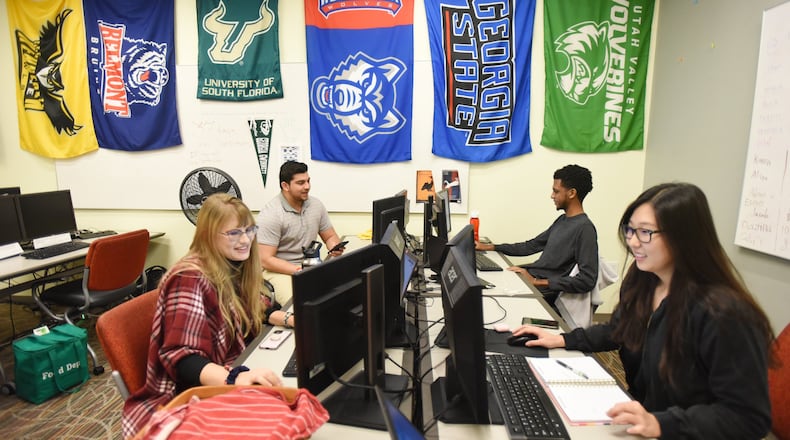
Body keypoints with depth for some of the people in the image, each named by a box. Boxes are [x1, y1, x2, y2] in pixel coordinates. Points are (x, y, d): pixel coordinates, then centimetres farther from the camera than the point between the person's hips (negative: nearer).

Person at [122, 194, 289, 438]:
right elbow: (180, 359, -26)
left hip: (236, 365, 8)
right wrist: (235, 379, -43)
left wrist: (290, 319, -3)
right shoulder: (191, 279, -19)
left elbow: (257, 311, 16)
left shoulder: (237, 268, 2)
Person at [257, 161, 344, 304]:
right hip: (280, 270, -5)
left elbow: (330, 237, 14)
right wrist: (299, 271, -25)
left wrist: (335, 248, -10)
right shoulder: (270, 215, -14)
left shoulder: (316, 205, 4)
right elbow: (265, 260, -16)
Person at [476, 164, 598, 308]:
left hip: (540, 290, -8)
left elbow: (587, 280, -22)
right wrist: (489, 247, 11)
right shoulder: (562, 220, 13)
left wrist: (538, 282, -23)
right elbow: (531, 246, 17)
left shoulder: (585, 229, -15)